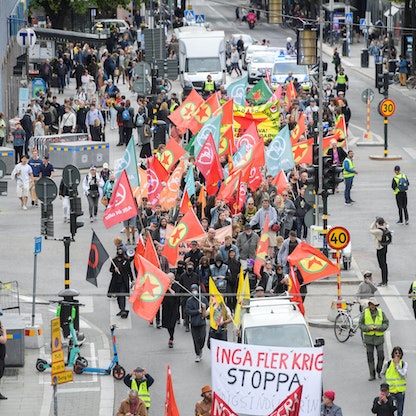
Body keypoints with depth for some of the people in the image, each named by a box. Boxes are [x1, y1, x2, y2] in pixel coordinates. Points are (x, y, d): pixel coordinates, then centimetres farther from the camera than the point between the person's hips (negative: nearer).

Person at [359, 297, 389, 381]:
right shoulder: (364, 313, 0)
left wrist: (380, 327, -17)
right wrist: (368, 328, -18)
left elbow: (386, 323, 3)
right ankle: (372, 375, 10)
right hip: (369, 337, 0)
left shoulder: (381, 312, 1)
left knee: (381, 356, -6)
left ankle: (379, 371, 19)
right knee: (370, 357, 2)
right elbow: (361, 324, -1)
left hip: (379, 337, 0)